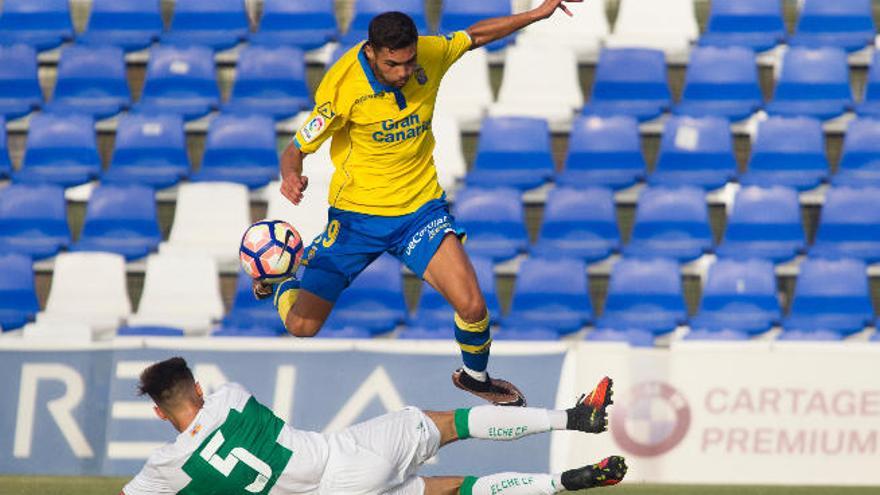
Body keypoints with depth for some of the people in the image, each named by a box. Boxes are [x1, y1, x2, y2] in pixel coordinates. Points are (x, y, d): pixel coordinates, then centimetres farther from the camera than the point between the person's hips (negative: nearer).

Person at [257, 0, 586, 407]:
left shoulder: (431, 55, -11)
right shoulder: (343, 86, -23)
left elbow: (476, 35, 11)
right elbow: (296, 149, -17)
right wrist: (291, 177, -39)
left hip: (420, 204, 3)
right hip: (357, 212, -3)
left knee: (472, 306, -15)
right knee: (301, 326, -7)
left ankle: (474, 376, 20)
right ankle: (280, 281, 31)